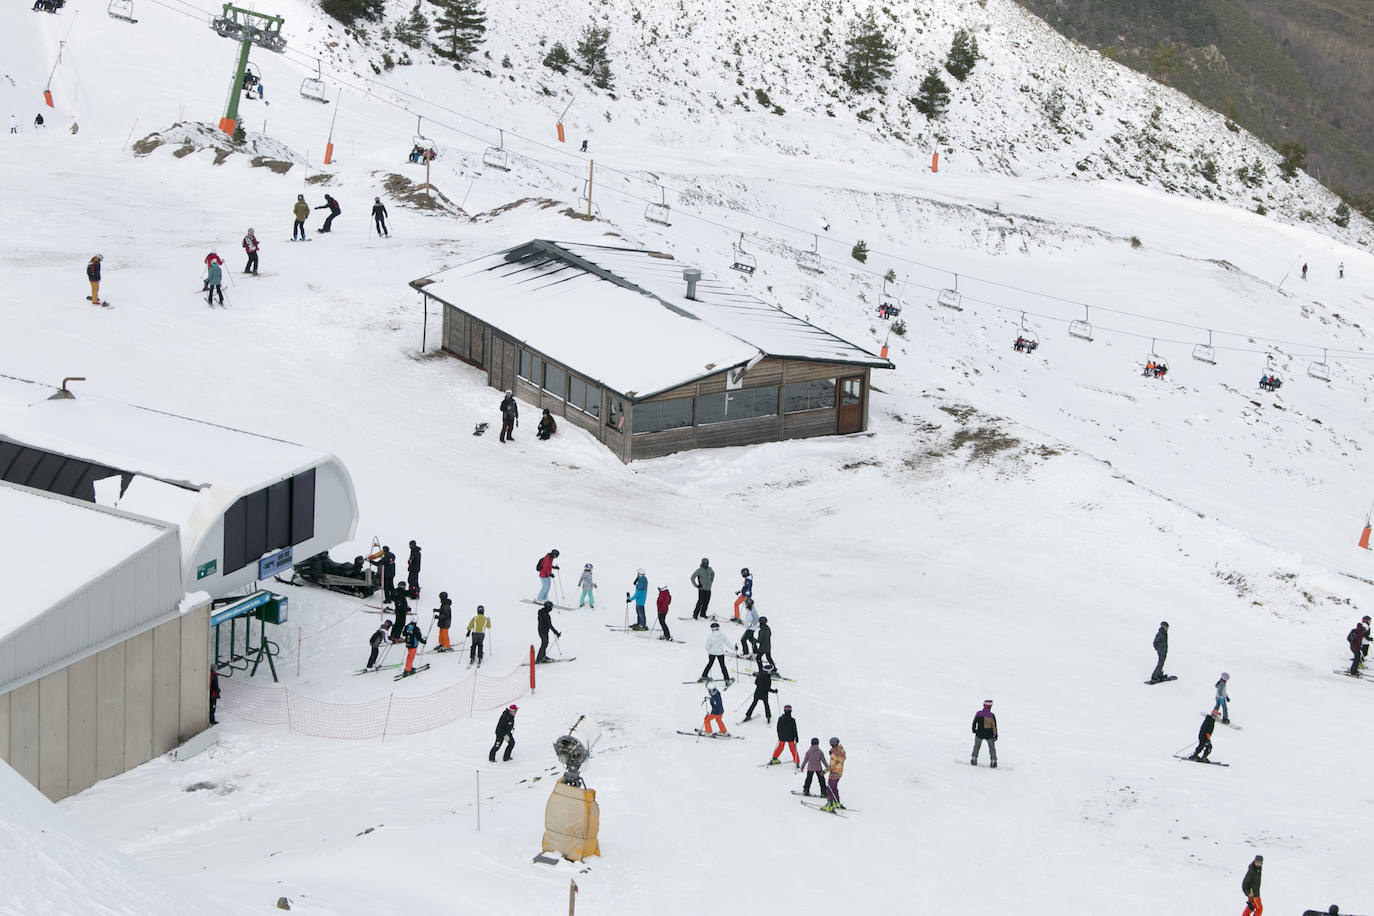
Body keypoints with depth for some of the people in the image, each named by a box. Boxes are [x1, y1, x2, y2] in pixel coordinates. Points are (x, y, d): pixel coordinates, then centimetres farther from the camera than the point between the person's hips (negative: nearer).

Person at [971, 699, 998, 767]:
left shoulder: (978, 713, -9)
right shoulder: (991, 715, -16)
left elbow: (974, 722, 4)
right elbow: (994, 726, -10)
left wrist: (974, 729, 22)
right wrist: (995, 735, -1)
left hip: (979, 733, 2)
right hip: (989, 735, -2)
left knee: (976, 746, 24)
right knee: (992, 747, 16)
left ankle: (974, 759, 26)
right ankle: (994, 761, 12)